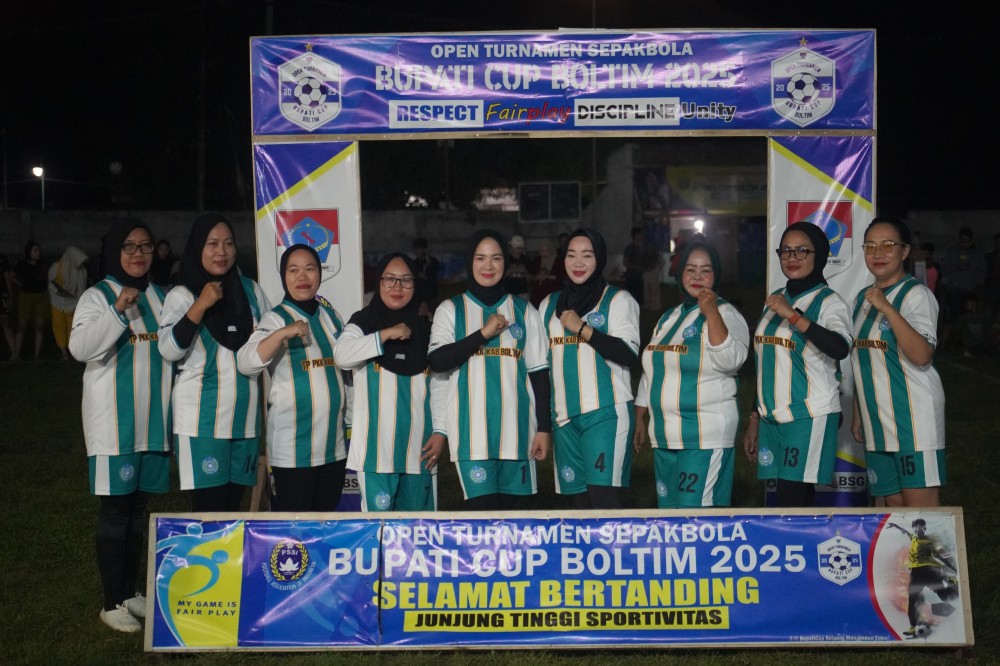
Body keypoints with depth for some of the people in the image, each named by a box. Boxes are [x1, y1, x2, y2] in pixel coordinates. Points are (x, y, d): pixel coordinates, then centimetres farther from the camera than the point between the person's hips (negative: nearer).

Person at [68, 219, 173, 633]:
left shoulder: (159, 297, 11)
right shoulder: (98, 295, -6)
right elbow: (81, 348, -20)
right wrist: (118, 310, -27)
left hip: (153, 417, 5)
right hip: (114, 418, -5)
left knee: (139, 506, 12)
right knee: (115, 507, -3)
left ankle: (131, 591, 23)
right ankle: (112, 601, 6)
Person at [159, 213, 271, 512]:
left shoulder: (250, 290, 9)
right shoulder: (181, 295, -3)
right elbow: (169, 350, -16)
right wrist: (200, 306, -21)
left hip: (244, 414, 4)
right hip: (202, 417, -4)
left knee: (233, 504, 10)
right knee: (209, 508, -5)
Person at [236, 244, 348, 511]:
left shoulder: (330, 315, 11)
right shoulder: (276, 319, -7)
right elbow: (246, 363, -25)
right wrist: (282, 333, -37)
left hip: (334, 446, 6)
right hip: (292, 451, -6)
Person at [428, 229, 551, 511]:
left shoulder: (525, 311, 11)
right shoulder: (451, 309, 7)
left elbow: (539, 372, 10)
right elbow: (436, 361, -7)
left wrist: (544, 427, 5)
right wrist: (483, 333, -11)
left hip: (515, 429, 2)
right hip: (472, 430, -2)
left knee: (509, 507, 3)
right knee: (483, 508, -10)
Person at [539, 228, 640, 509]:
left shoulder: (618, 300, 1)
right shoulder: (549, 304, 16)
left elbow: (628, 353, -11)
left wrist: (582, 328, -15)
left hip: (605, 413, -5)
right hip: (564, 416, 5)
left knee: (604, 496, -14)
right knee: (580, 500, 7)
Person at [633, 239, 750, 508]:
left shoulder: (726, 314, -4)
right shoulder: (668, 318, 16)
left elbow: (730, 361, -22)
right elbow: (650, 372, 22)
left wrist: (711, 312, -27)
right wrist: (640, 421, 20)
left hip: (706, 435, -7)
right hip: (664, 435, 7)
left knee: (697, 506, -10)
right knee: (667, 506, 11)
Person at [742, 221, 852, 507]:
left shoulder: (828, 301, -7)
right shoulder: (775, 299, 14)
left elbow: (841, 348, -27)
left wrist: (792, 315, -31)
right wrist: (755, 419, 20)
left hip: (809, 418, -6)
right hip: (772, 417, 6)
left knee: (791, 503, -11)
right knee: (798, 501, 7)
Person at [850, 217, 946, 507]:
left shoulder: (916, 294, -8)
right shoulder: (863, 297, 14)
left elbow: (922, 356, -23)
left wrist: (887, 309, -27)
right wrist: (858, 414, 19)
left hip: (913, 418, -7)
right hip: (877, 422, 7)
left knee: (920, 506, -8)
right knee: (894, 506, 10)